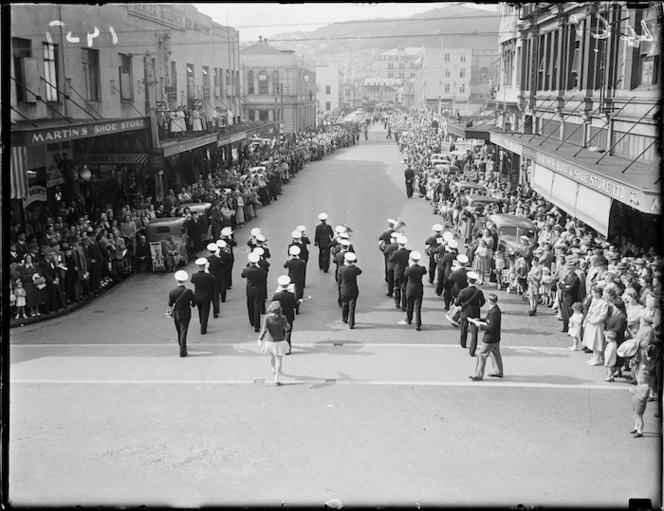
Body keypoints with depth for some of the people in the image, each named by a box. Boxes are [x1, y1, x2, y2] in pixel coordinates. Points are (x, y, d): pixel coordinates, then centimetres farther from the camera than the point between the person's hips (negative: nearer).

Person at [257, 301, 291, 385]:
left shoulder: (267, 317, -18)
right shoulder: (282, 318, -16)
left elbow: (264, 329, -25)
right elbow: (286, 327, 2)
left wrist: (260, 339, -16)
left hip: (270, 341, 2)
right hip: (280, 342, -2)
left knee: (272, 356, 29)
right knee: (279, 360, 7)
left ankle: (274, 370, 55)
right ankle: (276, 379, -2)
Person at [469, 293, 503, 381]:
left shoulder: (494, 312, -29)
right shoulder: (496, 309, 2)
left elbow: (491, 328, -28)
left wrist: (481, 326, -19)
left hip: (490, 338, -10)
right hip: (496, 338, 10)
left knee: (481, 355, 1)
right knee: (495, 354, 23)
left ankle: (479, 375, 10)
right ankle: (498, 372, 38)